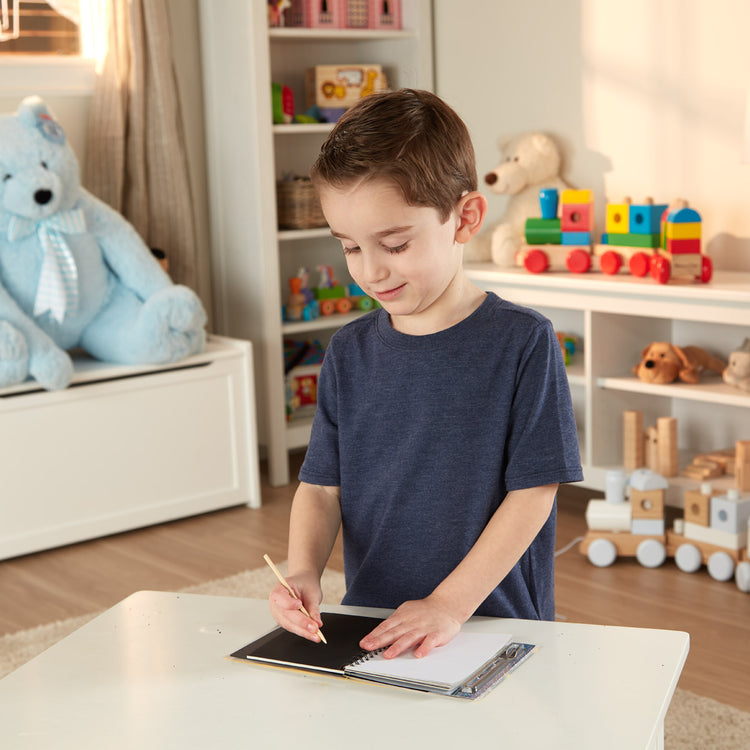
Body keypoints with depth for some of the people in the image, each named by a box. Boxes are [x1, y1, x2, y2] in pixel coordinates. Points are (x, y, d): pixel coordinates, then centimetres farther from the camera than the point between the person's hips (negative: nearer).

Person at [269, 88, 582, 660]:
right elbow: (321, 486, 9)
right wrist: (302, 573, -9)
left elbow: (533, 495, -8)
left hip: (496, 626, -3)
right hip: (369, 626, 3)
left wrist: (449, 604, -14)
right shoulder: (349, 352, 7)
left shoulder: (523, 343, -6)